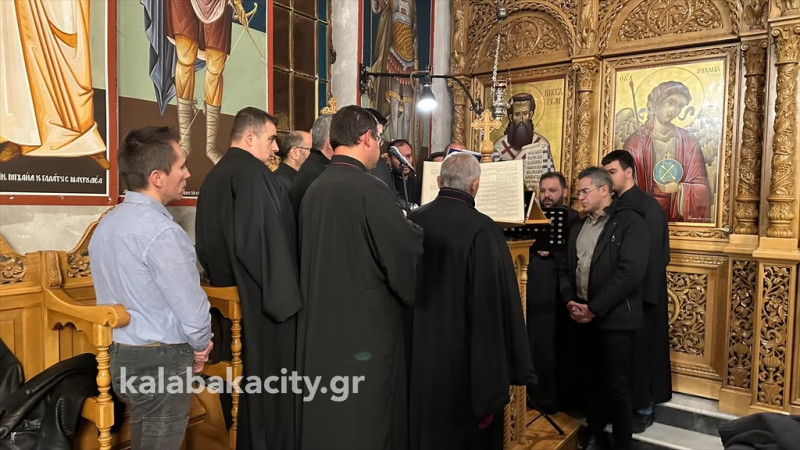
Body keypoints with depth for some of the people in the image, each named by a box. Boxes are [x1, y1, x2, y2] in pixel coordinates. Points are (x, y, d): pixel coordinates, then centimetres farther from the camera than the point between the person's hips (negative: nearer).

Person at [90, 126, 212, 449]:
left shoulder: (107, 224, 6)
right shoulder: (161, 231, -23)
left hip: (121, 355, 9)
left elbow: (126, 294, 11)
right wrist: (200, 347, -2)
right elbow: (192, 309, -22)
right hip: (160, 362, -9)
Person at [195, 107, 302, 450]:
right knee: (270, 380, 5)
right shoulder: (252, 172, -16)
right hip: (261, 296, -9)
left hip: (230, 294, 9)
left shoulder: (213, 177, 11)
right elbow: (267, 238, -23)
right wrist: (283, 294, -18)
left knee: (247, 380, 19)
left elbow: (207, 244, 16)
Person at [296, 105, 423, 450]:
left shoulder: (314, 188, 5)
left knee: (327, 409, 20)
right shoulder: (368, 189, -19)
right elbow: (409, 250, -14)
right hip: (365, 322, -8)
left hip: (322, 319, 8)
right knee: (365, 415, 8)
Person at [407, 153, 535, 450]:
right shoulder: (482, 229, -19)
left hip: (417, 351, 5)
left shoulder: (411, 222, -3)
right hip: (463, 356, -5)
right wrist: (497, 368, -8)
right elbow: (496, 301, -17)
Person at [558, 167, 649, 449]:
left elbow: (630, 272, -18)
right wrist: (569, 301, -4)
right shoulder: (579, 227, 14)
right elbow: (565, 267, 14)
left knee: (616, 386, 4)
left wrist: (594, 308, -17)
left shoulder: (630, 221, -8)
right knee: (593, 380, 16)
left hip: (614, 318, -6)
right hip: (581, 317, 6)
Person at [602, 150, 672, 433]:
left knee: (640, 350, 6)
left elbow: (653, 256, -16)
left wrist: (645, 295, -18)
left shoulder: (648, 207, -12)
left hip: (639, 294, -6)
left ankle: (644, 409, 21)